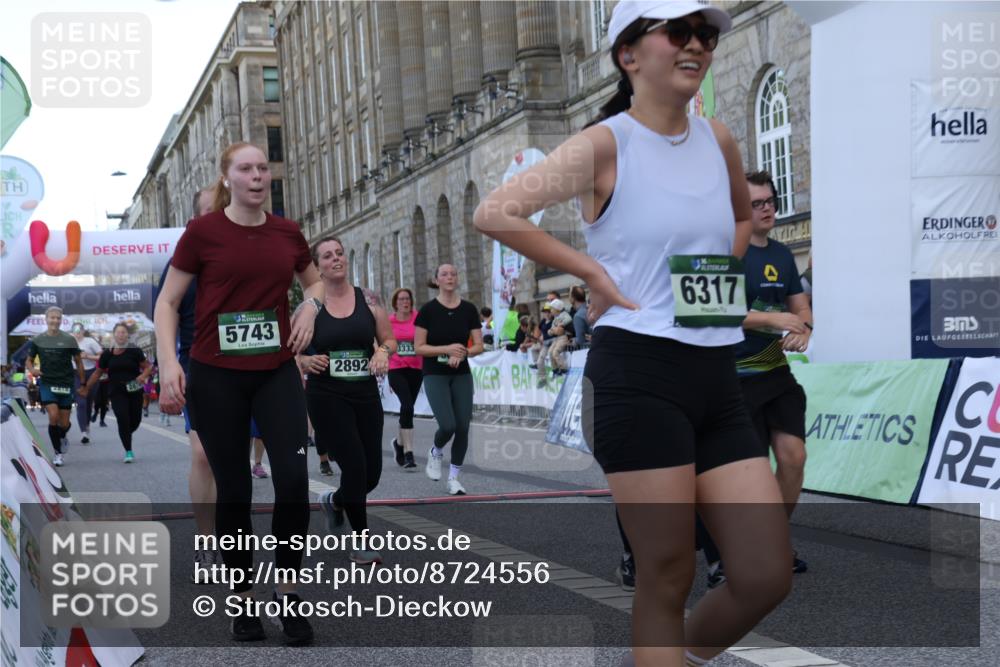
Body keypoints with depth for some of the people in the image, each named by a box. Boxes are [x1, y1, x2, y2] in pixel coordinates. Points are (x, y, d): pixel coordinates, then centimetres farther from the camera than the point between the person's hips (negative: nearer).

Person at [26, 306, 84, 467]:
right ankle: (57, 453, -2)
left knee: (64, 423, 3)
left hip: (66, 384, 0)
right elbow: (29, 360, 11)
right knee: (53, 416, -18)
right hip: (47, 383, 0)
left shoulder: (69, 340, -1)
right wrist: (32, 369, -12)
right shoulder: (38, 340, 2)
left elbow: (78, 361, 7)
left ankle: (62, 437, 42)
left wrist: (82, 383, 6)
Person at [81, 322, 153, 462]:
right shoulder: (107, 354, 3)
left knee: (135, 421, 4)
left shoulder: (135, 351, -1)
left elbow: (147, 367, 2)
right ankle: (128, 452, -3)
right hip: (117, 392, 0)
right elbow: (98, 373, 13)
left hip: (134, 391, 0)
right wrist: (86, 388, 17)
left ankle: (125, 436, 39)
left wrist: (143, 376, -19)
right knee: (123, 419, -13)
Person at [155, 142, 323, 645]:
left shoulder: (287, 233, 5)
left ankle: (287, 592, 7)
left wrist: (309, 307, 2)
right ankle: (242, 598, 20)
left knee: (293, 479, -11)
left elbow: (314, 280, 24)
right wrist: (168, 364, -13)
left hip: (277, 373, 3)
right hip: (216, 376, -2)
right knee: (233, 489, 4)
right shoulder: (202, 231, -6)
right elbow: (168, 301, -2)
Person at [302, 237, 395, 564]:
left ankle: (334, 501, 39)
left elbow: (389, 339, 11)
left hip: (366, 394, 4)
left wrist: (383, 351, -11)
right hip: (327, 397, -3)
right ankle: (360, 543, 5)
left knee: (372, 473, 4)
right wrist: (307, 361, -17)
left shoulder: (369, 300, 4)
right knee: (355, 466, -13)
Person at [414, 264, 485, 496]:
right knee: (448, 426, -16)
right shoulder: (428, 310, -7)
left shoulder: (468, 309, 1)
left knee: (463, 427, -1)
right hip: (435, 375, -3)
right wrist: (447, 349, -20)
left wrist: (462, 353, -18)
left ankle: (454, 478, 13)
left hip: (461, 375, 3)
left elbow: (479, 345, 2)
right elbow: (419, 347, -8)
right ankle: (435, 453, 18)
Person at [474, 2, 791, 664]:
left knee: (767, 576, 3)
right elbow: (495, 212, -15)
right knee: (668, 579, 0)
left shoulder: (718, 140, 12)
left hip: (717, 378, 6)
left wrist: (723, 274, 15)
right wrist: (594, 272, -10)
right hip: (637, 372, -6)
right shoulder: (606, 145, -5)